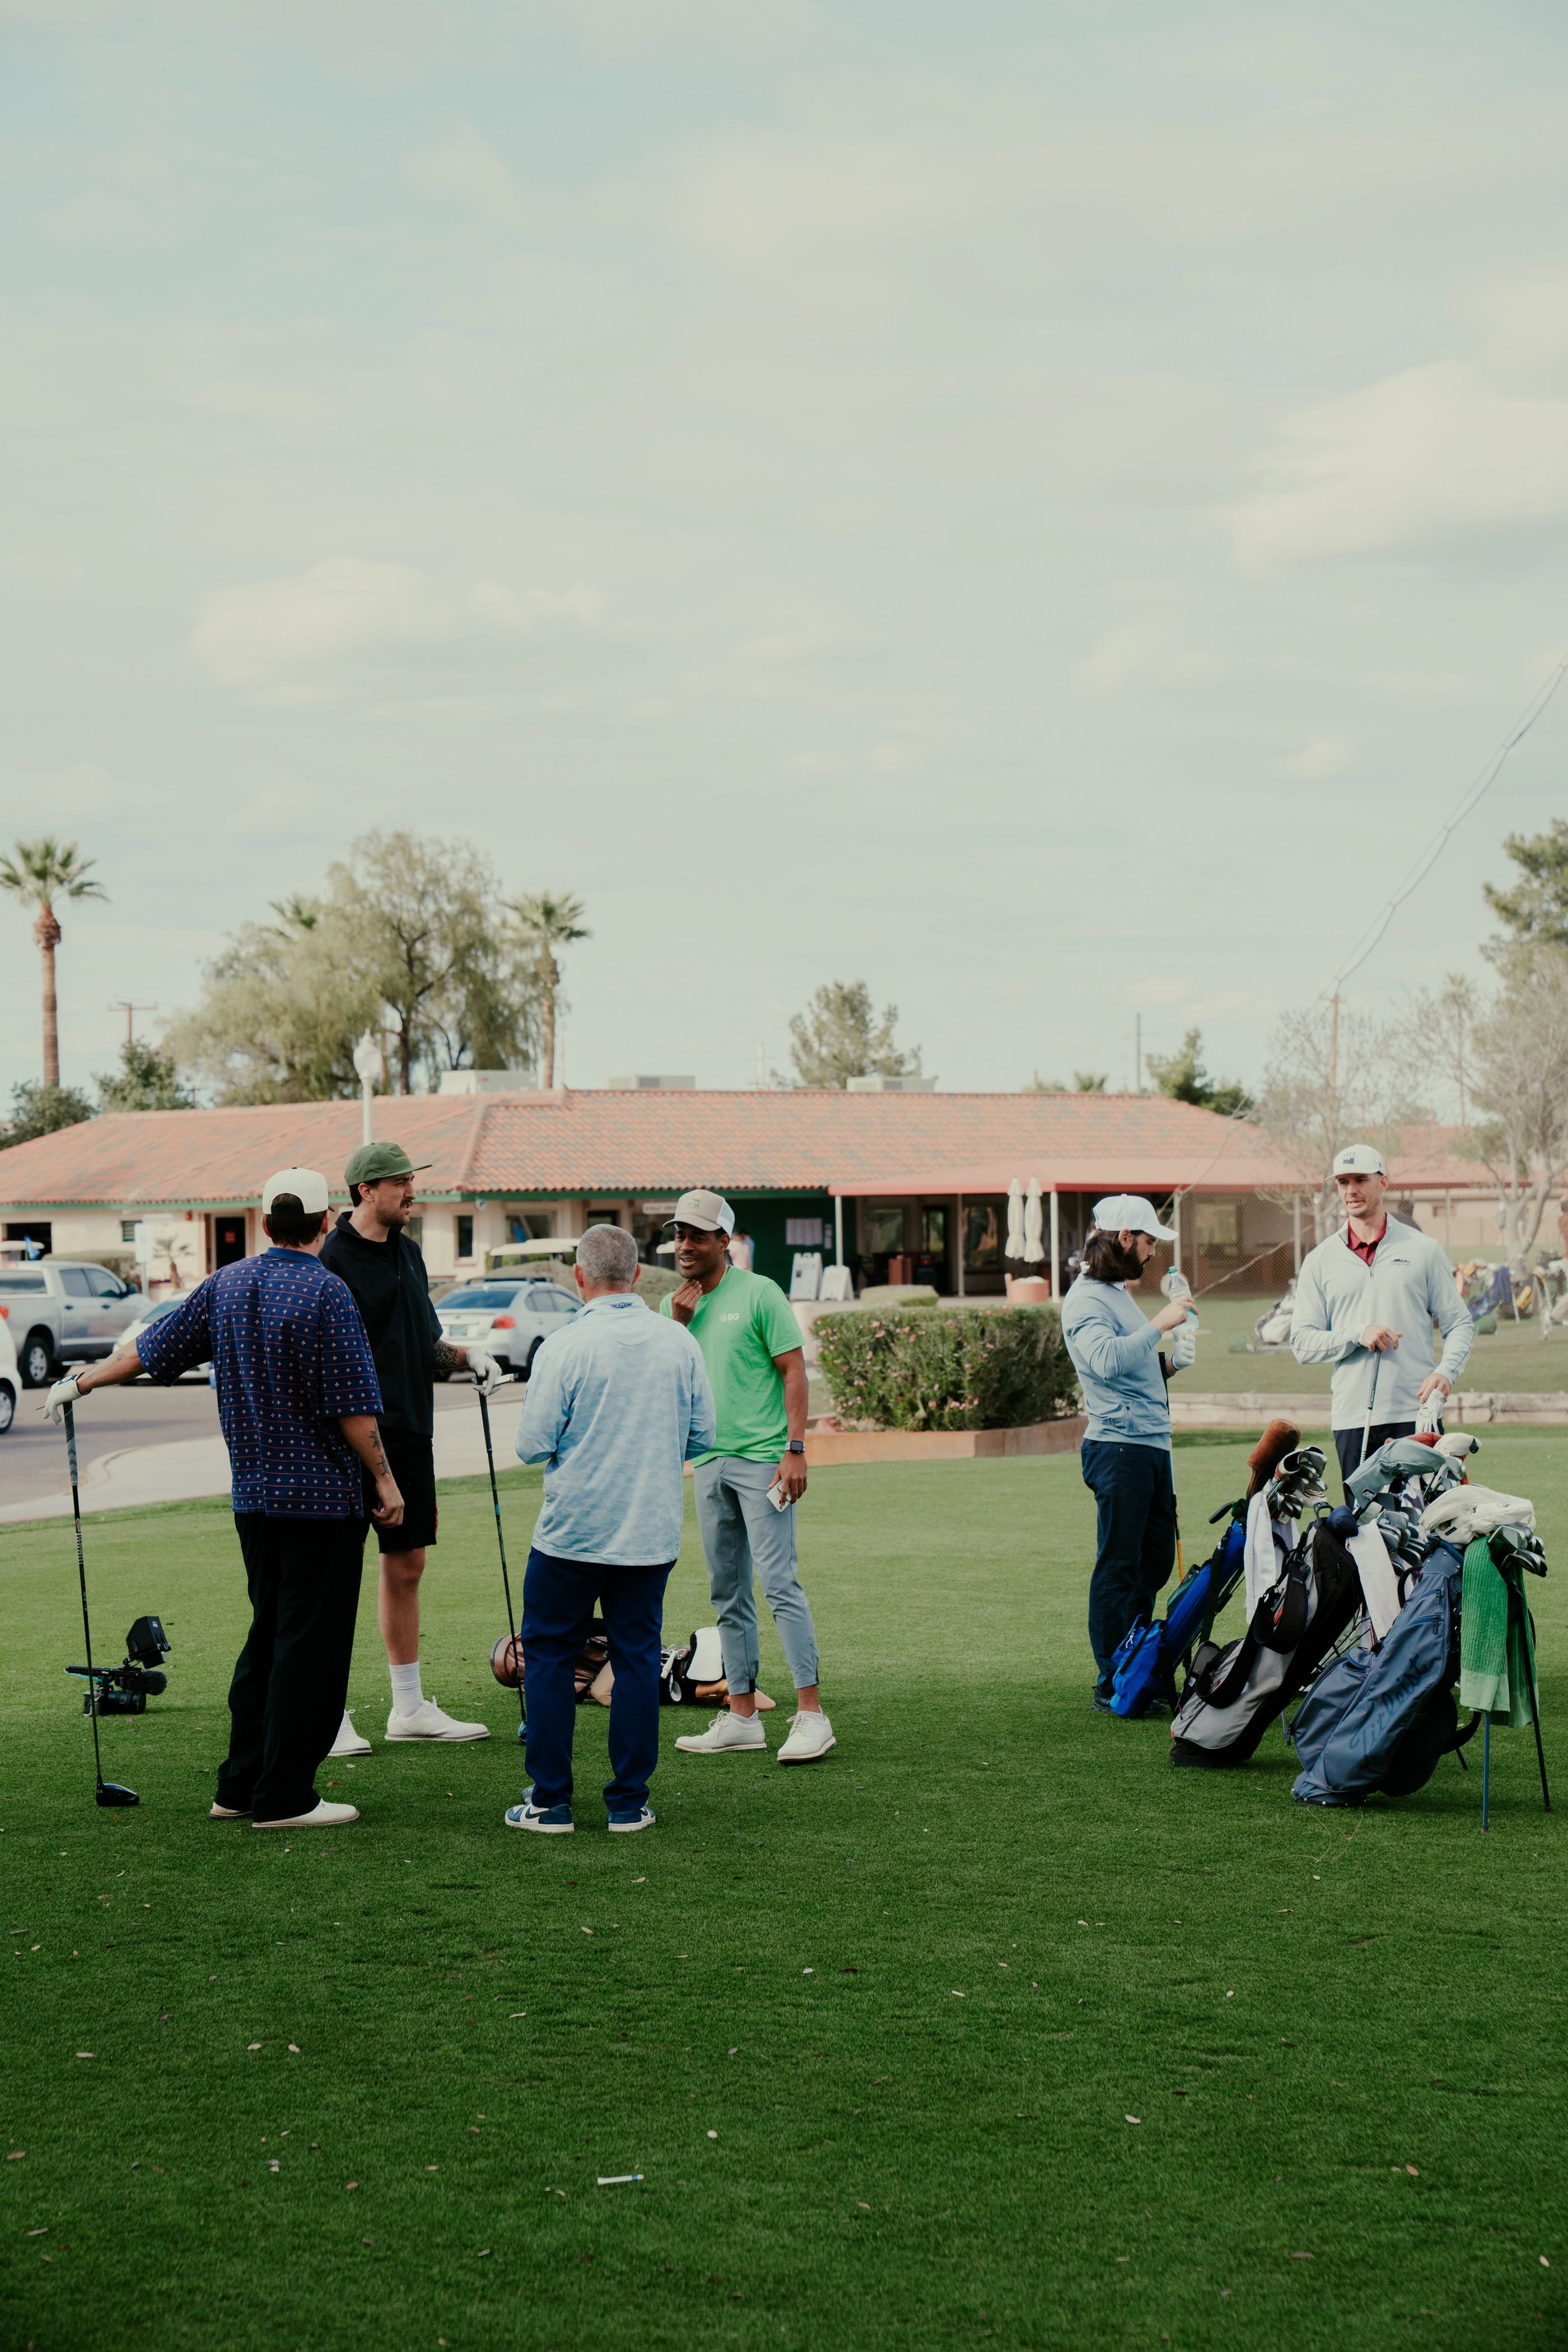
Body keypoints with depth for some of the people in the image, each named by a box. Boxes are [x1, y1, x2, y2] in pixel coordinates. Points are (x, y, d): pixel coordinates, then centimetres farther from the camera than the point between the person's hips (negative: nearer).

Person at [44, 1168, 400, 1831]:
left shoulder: (226, 1285, 6)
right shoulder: (326, 1294, -14)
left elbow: (152, 1348, 15)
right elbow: (352, 1408, -16)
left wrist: (83, 1380, 30)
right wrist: (385, 1479, -5)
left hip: (253, 1495, 7)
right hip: (324, 1496, -7)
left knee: (268, 1637, 17)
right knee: (312, 1646, -1)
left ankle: (240, 1785, 20)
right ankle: (283, 1799, 1)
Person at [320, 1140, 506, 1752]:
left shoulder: (407, 1253, 15)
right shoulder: (333, 1259, -11)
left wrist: (466, 1355, 6)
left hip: (411, 1434, 8)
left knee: (406, 1567, 13)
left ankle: (409, 1707, 23)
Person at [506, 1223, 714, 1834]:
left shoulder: (564, 1348, -12)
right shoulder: (680, 1343, -1)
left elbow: (533, 1445, -10)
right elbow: (703, 1436, 5)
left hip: (572, 1532, -3)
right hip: (653, 1532, 3)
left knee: (548, 1657, 9)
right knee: (637, 1658, 9)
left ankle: (550, 1800, 9)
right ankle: (629, 1801, 11)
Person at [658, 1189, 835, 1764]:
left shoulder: (759, 1294, -4)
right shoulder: (675, 1304, 14)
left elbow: (794, 1371, -7)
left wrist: (796, 1449, -15)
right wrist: (680, 1325, -3)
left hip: (761, 1459, -7)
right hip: (708, 1463, 7)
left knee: (780, 1583, -12)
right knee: (727, 1593, 9)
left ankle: (810, 1714, -12)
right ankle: (742, 1717, 14)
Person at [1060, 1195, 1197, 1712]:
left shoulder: (1119, 1295, 22)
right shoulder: (1086, 1298, -9)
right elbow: (1106, 1359, -26)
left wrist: (1171, 1363, 11)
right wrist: (1160, 1324, -20)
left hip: (1153, 1446, 10)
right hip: (1119, 1447, -10)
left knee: (1154, 1562, 13)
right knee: (1119, 1567, -6)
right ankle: (1110, 1684, -2)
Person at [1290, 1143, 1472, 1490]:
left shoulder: (1424, 1250, 9)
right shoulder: (1320, 1261, 10)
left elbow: (1460, 1324, 8)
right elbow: (1302, 1343, 4)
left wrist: (1446, 1371, -11)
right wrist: (1358, 1334, -12)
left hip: (1416, 1413, -1)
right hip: (1352, 1419, 1)